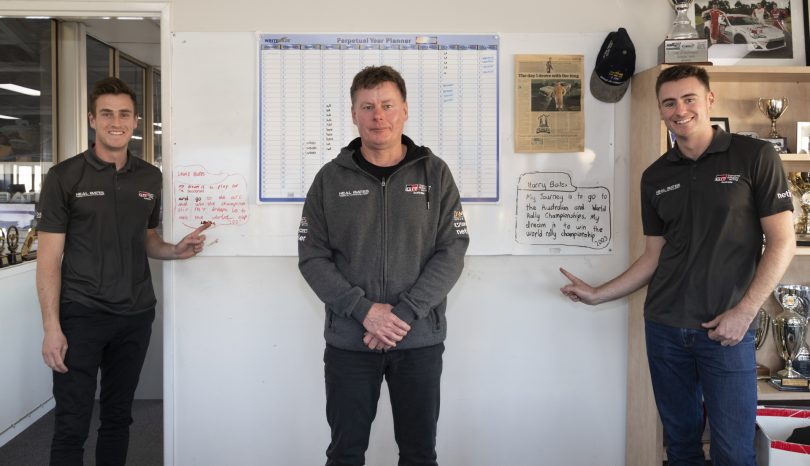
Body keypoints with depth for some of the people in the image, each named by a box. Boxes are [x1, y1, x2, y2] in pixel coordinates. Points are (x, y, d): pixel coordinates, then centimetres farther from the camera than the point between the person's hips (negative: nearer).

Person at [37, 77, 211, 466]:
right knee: (71, 426, 0)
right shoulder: (64, 177, -5)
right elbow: (49, 257, -6)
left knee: (118, 417, 14)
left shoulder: (150, 178, 7)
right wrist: (51, 327, -13)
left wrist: (175, 251, -2)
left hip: (136, 316, 4)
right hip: (81, 315, -4)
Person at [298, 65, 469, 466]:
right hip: (348, 341, 0)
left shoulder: (434, 173, 2)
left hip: (420, 340, 0)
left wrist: (405, 313, -15)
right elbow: (312, 257, -2)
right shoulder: (331, 178, 3)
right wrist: (364, 309, -15)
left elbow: (452, 251, -4)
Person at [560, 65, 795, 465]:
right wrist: (599, 294, 8)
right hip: (664, 327, 4)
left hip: (727, 330, -4)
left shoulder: (755, 157, -4)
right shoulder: (654, 177, 8)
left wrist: (744, 312, -13)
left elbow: (782, 243, -5)